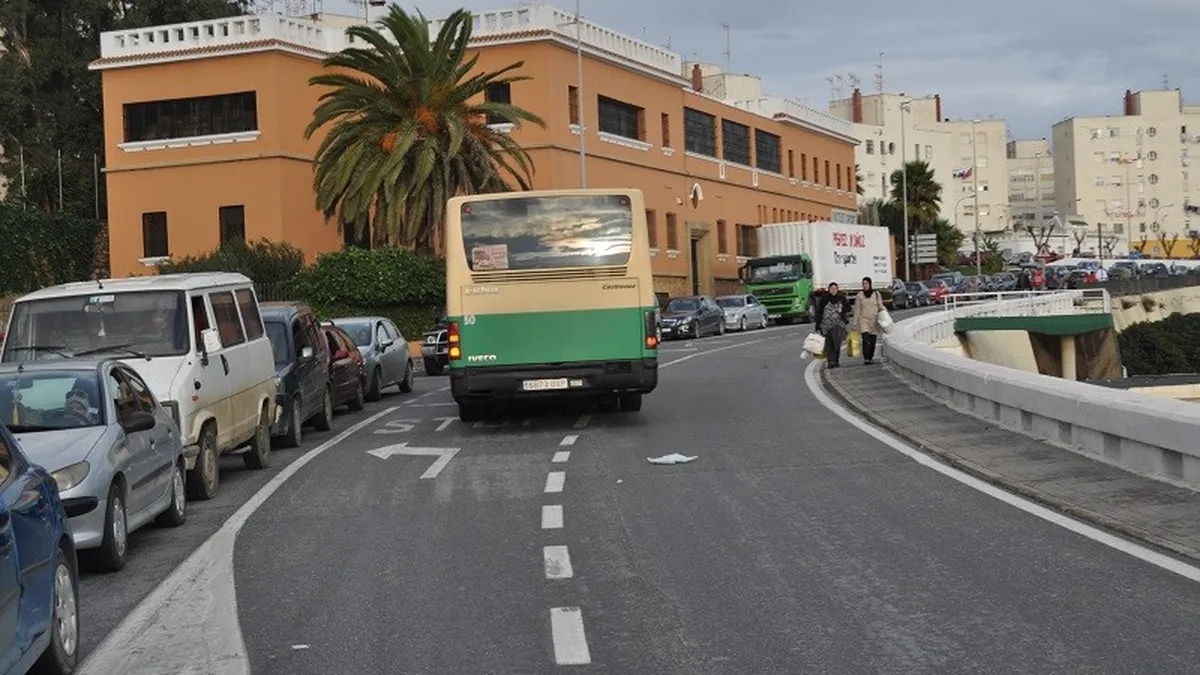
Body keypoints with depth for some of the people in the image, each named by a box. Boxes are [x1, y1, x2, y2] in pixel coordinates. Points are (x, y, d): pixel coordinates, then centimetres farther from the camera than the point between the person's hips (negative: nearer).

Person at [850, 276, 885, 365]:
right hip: (863, 319, -1)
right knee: (865, 339, -16)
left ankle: (871, 358, 20)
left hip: (874, 320, 1)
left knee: (872, 340, 5)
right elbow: (856, 310, 6)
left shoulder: (876, 294, 5)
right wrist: (854, 323, 3)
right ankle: (866, 359, -19)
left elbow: (880, 306, 9)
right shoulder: (860, 295, 4)